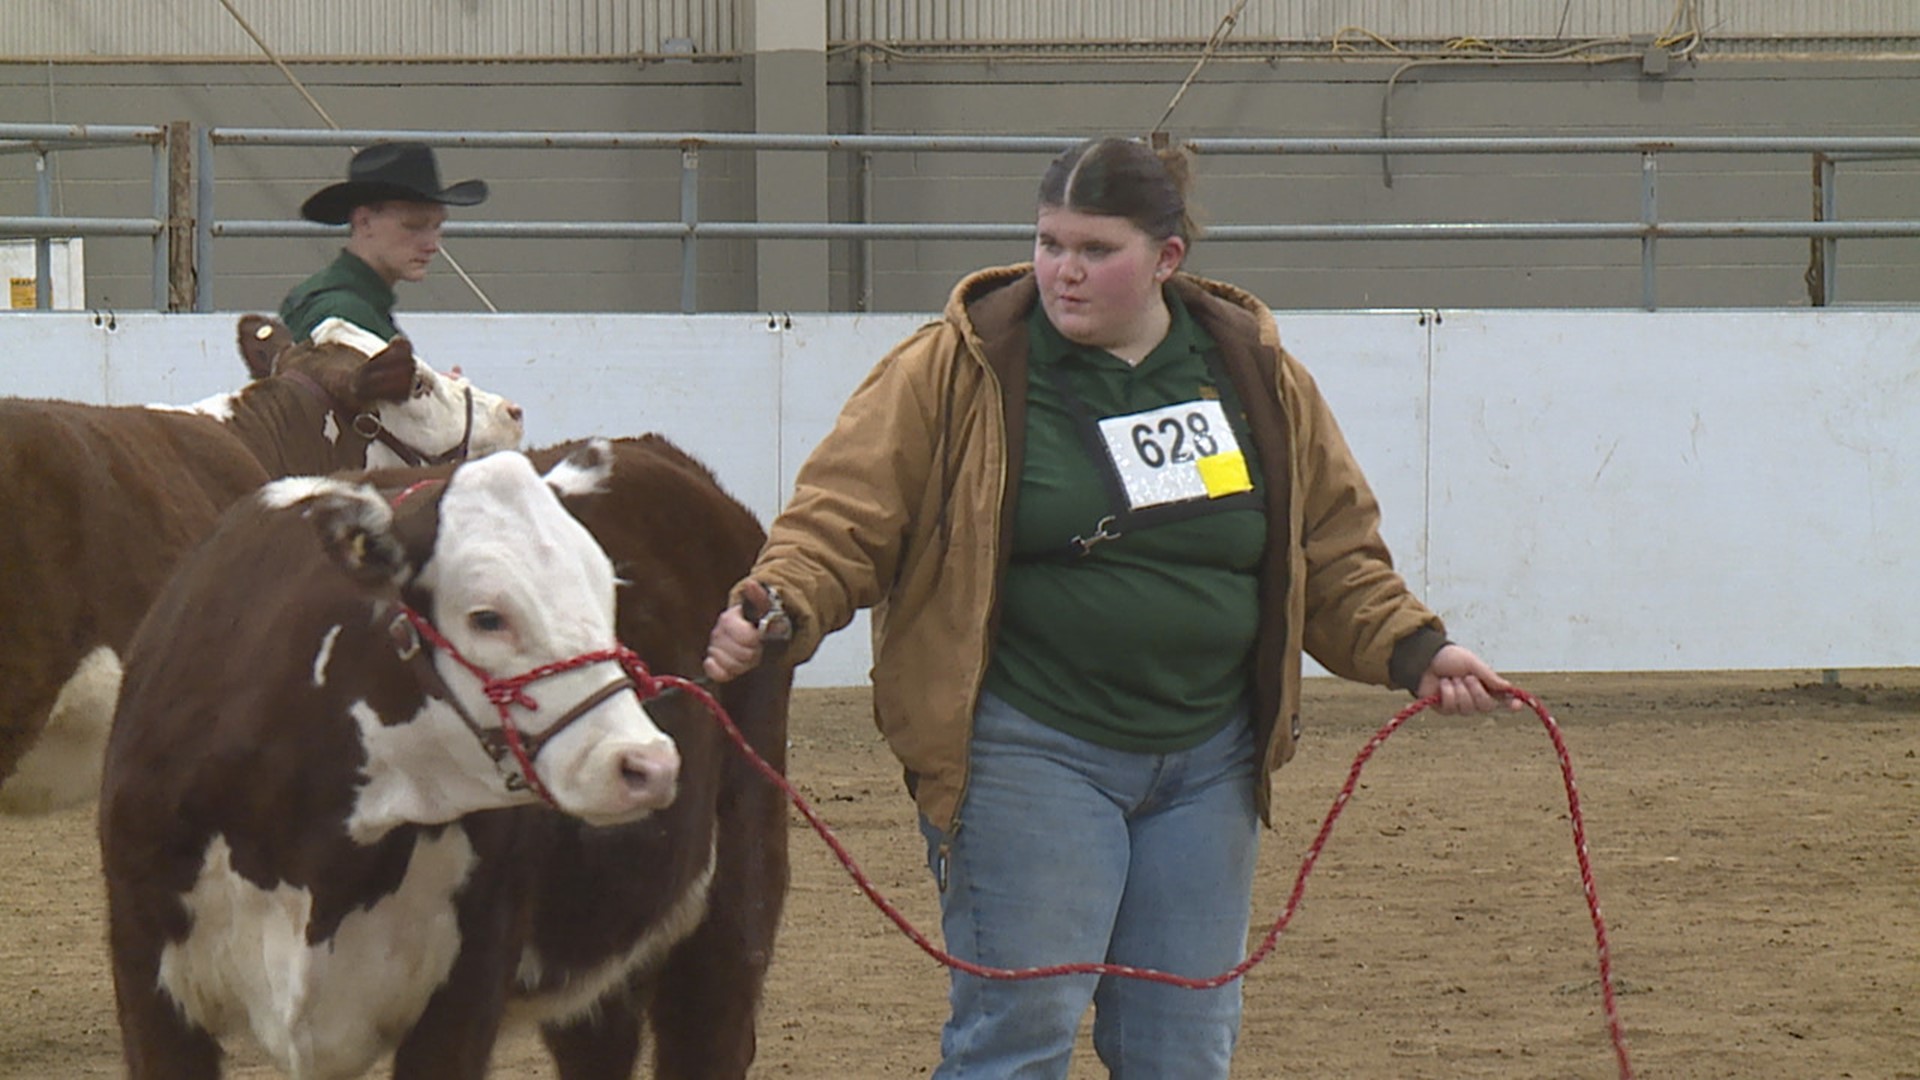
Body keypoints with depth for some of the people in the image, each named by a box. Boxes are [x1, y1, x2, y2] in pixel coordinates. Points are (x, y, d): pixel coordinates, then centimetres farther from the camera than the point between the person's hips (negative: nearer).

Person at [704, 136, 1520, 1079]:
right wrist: (780, 607, -26)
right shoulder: (961, 371, -5)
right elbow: (845, 515, -9)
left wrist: (1413, 651, 1)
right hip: (1027, 754, -4)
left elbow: (1334, 551, 13)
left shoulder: (1257, 375, 7)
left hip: (1206, 761, 4)